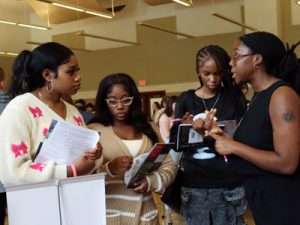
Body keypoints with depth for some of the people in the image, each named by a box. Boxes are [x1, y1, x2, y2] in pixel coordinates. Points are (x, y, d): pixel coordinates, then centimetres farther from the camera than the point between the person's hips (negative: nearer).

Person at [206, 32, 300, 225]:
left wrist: (233, 147, -20)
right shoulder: (259, 95, 9)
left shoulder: (282, 95, -19)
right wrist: (223, 137, 3)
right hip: (260, 197, 9)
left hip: (283, 203, -9)